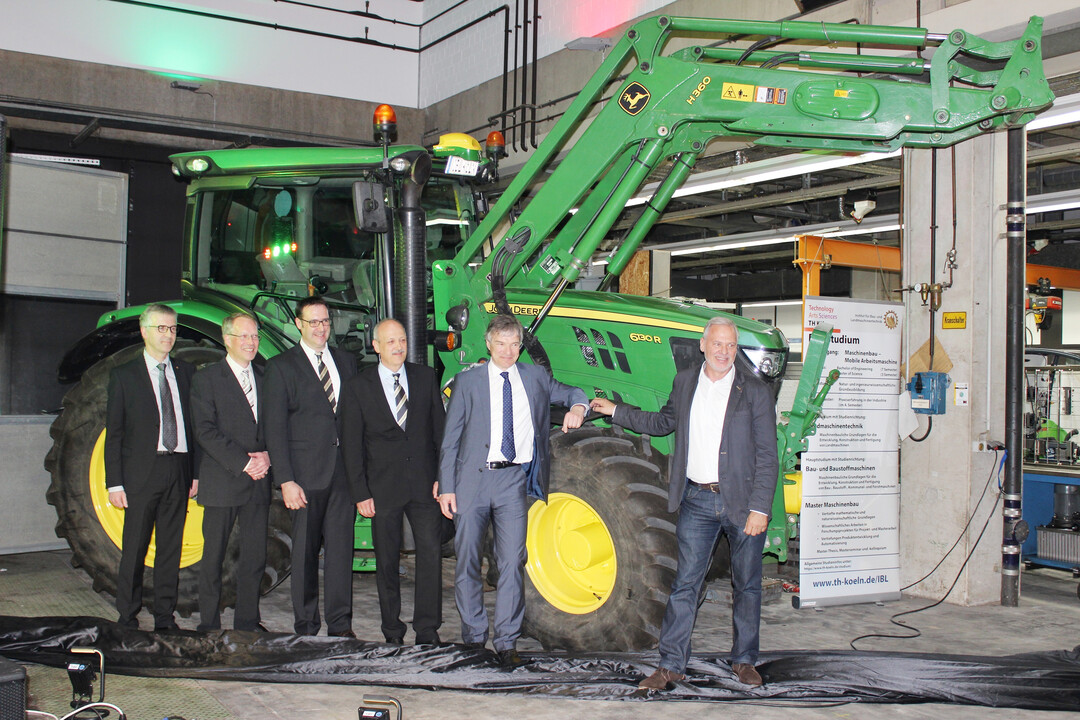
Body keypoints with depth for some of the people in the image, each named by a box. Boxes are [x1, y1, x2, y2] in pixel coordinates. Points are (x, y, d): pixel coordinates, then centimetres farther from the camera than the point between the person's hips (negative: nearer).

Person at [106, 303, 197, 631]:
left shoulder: (186, 373, 12)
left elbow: (194, 425, 13)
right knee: (135, 549, 1)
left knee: (171, 548, 8)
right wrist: (115, 482, -6)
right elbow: (114, 433, 0)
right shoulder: (124, 375, 3)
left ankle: (165, 617, 16)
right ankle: (128, 619, 11)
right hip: (141, 472, -3)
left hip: (178, 473, 3)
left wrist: (196, 472, 5)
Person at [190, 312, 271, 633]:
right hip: (221, 482, -4)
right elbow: (205, 431, -10)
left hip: (258, 483, 4)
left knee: (255, 555, 6)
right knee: (214, 555, 3)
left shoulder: (265, 378, 15)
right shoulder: (206, 379, 0)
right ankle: (209, 625, 13)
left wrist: (268, 456, -6)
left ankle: (248, 621, 17)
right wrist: (242, 462, -16)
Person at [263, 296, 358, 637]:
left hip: (344, 471, 3)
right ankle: (306, 627, 14)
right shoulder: (281, 366, 2)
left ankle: (341, 624, 10)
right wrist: (285, 480, -11)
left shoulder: (346, 361, 14)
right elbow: (275, 427, -3)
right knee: (305, 551, 3)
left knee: (342, 547, 2)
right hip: (306, 474, -3)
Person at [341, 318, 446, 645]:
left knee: (431, 551, -4)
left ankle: (427, 629, 5)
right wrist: (360, 493, -4)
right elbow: (352, 445, 0)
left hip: (423, 484, 1)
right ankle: (392, 630, 21)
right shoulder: (357, 387, 0)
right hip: (383, 488, -1)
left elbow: (440, 429, 8)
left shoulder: (425, 378, 6)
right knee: (387, 560, 8)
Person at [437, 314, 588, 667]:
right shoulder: (468, 381, 4)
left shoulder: (535, 377, 10)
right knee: (468, 562, 5)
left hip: (513, 479, 1)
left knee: (512, 562, -3)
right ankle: (473, 637, 19)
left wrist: (577, 407, -1)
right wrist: (446, 487, -3)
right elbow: (451, 438, 4)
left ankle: (506, 642, 5)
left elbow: (569, 393, 24)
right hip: (473, 480, -1)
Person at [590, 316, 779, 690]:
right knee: (684, 583, 2)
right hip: (697, 500, 2)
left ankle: (744, 660, 25)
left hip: (742, 501, -2)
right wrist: (617, 412, 19)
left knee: (747, 585, 10)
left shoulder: (755, 392, -4)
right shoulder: (684, 383, 7)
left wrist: (760, 509, -12)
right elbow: (662, 423, 24)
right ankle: (671, 664, 8)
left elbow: (767, 457, -6)